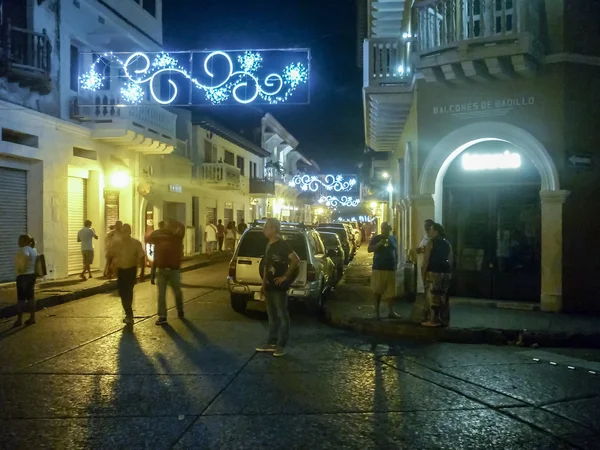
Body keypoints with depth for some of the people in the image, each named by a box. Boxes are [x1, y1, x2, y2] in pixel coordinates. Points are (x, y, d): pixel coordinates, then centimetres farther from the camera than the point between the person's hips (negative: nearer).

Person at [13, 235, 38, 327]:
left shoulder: (24, 249, -16)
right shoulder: (33, 249, 12)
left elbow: (25, 256, -37)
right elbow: (35, 260, 16)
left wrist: (21, 268, -26)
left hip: (23, 276, -9)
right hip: (32, 275, 9)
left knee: (21, 298, -3)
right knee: (30, 296, 10)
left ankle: (19, 320, 0)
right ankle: (32, 318, 12)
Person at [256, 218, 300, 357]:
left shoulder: (282, 245, -14)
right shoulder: (269, 245, 12)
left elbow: (296, 260, -22)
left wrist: (285, 277, -19)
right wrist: (264, 284, 16)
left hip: (279, 286, -8)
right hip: (270, 286, 9)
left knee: (282, 316, 0)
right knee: (272, 316, 14)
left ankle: (281, 345, 6)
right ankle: (271, 343, 22)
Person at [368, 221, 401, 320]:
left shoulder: (393, 239, 10)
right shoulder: (376, 238, 0)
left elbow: (396, 252, 17)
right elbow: (369, 249, -9)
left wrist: (396, 263, 10)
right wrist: (379, 244, -22)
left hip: (391, 269, 3)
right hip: (378, 268, -2)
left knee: (391, 291, 3)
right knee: (378, 291, 2)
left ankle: (391, 312, 9)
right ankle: (377, 311, 12)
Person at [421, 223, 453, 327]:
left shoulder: (431, 242, -6)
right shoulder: (447, 243, 14)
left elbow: (426, 259, -9)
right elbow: (450, 259, 13)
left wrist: (423, 272, -5)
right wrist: (449, 271, 18)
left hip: (434, 272, -7)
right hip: (446, 272, 7)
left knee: (433, 296, -5)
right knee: (443, 296, 10)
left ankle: (433, 320, -6)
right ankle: (445, 320, 13)